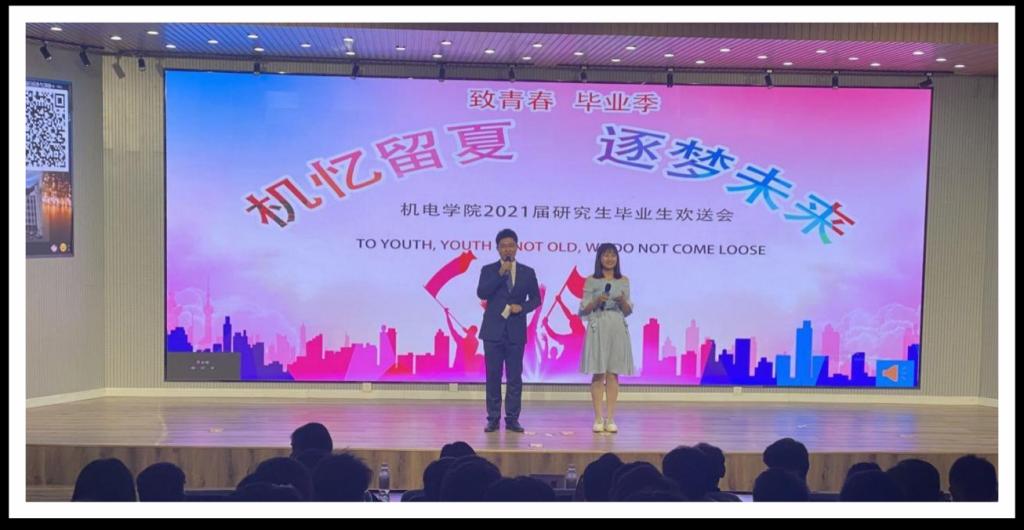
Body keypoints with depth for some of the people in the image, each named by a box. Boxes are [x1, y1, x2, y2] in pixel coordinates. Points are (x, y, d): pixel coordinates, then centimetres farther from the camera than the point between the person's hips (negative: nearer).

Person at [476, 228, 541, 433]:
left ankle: (512, 418, 6)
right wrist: (500, 273, -16)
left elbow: (536, 298, 10)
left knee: (515, 377, 1)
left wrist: (522, 306, -10)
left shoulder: (527, 272, 8)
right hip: (493, 330, -1)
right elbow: (481, 293, -10)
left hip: (516, 331, 1)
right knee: (493, 376, 1)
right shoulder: (488, 270, 4)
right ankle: (493, 418, 6)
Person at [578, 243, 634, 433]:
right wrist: (597, 301, -16)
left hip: (617, 329, 2)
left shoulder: (624, 281, 9)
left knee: (613, 374, 1)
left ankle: (610, 419, 4)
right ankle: (598, 419, 1)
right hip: (598, 329, -2)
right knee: (598, 374, -3)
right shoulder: (591, 281, 2)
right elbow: (583, 310, 1)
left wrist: (623, 301, -11)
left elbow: (628, 311, 10)